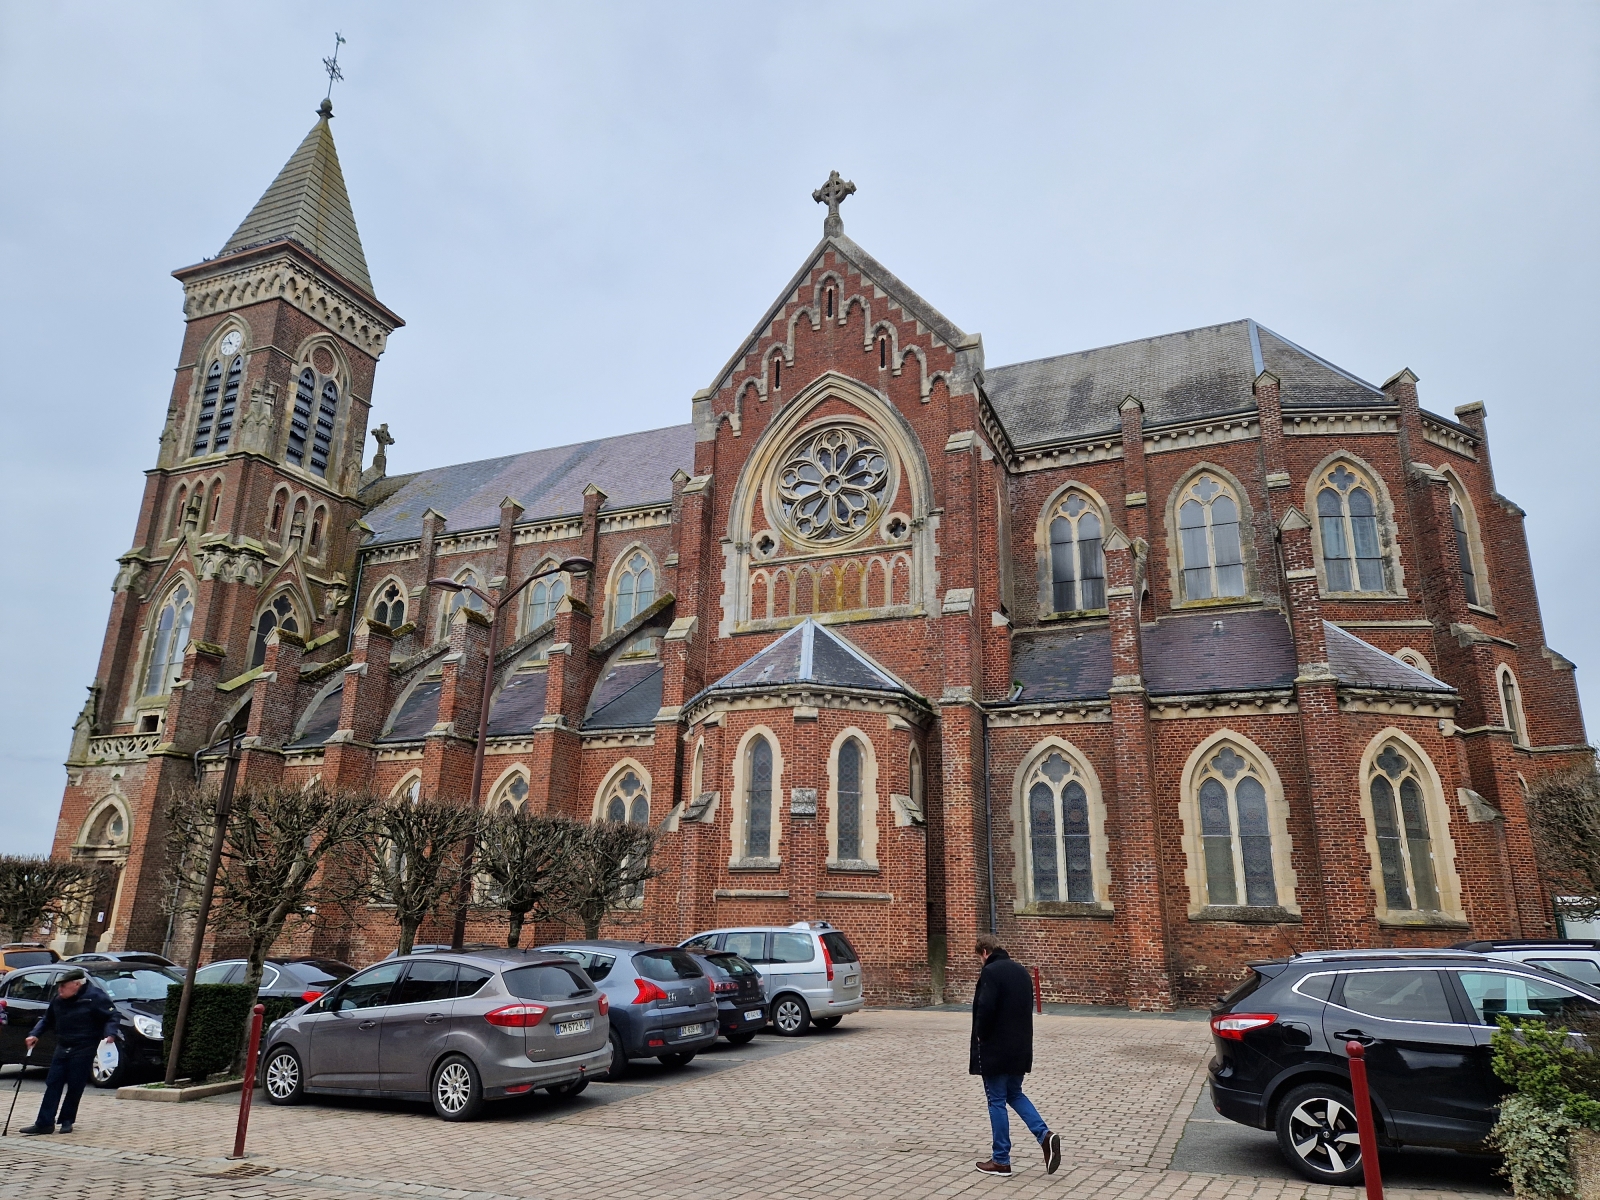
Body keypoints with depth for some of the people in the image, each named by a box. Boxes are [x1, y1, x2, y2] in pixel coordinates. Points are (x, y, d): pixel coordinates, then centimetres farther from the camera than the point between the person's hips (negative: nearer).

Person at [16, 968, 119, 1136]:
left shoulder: (94, 997, -13)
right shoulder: (58, 1001, 8)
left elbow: (111, 1017, -11)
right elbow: (47, 1020, 22)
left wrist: (110, 1034, -27)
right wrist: (34, 1034, 6)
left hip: (83, 1050, -6)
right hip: (62, 1048, 6)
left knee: (75, 1087, 0)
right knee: (53, 1084, 3)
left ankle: (67, 1121, 13)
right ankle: (44, 1123, 7)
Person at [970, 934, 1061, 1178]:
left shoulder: (990, 972, -16)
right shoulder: (1021, 971, 9)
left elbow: (985, 1009, -24)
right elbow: (1029, 1006, 15)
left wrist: (980, 1037, -8)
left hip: (996, 1049, -7)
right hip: (1021, 1048, 8)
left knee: (997, 1101, 4)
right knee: (1015, 1094, 21)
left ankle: (1001, 1161, 11)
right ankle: (1045, 1136, 4)